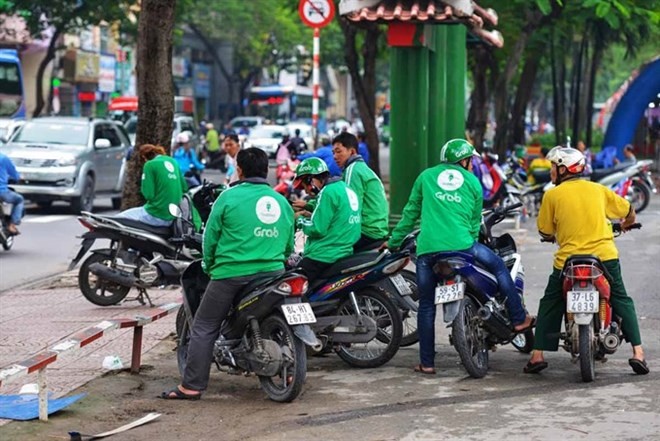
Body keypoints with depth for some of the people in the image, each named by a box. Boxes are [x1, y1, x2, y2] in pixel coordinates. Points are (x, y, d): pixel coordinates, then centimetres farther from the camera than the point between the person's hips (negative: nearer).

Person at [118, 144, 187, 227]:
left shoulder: (150, 165, -10)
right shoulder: (173, 161, 10)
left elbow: (148, 194, -14)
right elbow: (184, 187, 14)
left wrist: (143, 189, 6)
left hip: (156, 216, -8)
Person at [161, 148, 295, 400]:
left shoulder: (230, 197, -3)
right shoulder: (282, 202, 10)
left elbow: (211, 237, 0)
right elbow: (289, 245, 16)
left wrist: (209, 266, 15)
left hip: (232, 273, -4)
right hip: (273, 273, 4)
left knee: (203, 328, 3)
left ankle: (191, 386, 0)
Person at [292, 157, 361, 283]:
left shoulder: (328, 192, -14)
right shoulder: (346, 189, 15)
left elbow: (317, 229, -17)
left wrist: (300, 219, -1)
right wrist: (311, 216, 14)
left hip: (324, 257, -10)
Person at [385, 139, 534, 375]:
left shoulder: (426, 176, 15)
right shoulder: (473, 182, 13)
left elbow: (410, 213, 17)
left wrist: (394, 240, 25)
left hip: (427, 249, 1)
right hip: (461, 246, -1)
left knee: (426, 306, 10)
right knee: (499, 267, 23)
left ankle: (426, 363, 9)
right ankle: (518, 318, 22)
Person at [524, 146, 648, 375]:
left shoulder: (552, 195, 0)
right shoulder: (598, 189, 9)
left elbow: (545, 232, 4)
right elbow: (629, 212, 19)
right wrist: (625, 226, 41)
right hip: (606, 257, 2)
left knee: (550, 305, 13)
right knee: (622, 301, 15)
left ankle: (537, 355, 6)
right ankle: (638, 352, 4)